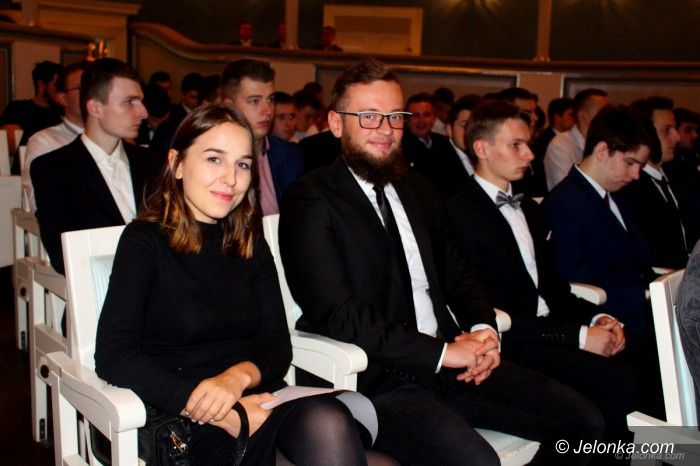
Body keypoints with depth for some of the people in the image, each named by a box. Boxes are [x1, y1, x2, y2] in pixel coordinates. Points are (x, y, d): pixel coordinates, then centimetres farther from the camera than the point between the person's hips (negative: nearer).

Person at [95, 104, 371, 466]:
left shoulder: (250, 243, 12)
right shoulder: (145, 240, -2)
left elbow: (276, 345, 7)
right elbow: (113, 357, -12)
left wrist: (238, 376, -16)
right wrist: (211, 407, -20)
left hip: (257, 399, 5)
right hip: (186, 422, -5)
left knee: (329, 423, -29)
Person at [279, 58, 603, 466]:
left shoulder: (420, 191, 16)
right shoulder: (310, 200, -8)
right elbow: (337, 313, -17)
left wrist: (484, 329, -2)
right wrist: (442, 352, -18)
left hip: (450, 363, 7)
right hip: (374, 379, -7)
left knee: (584, 421, 0)